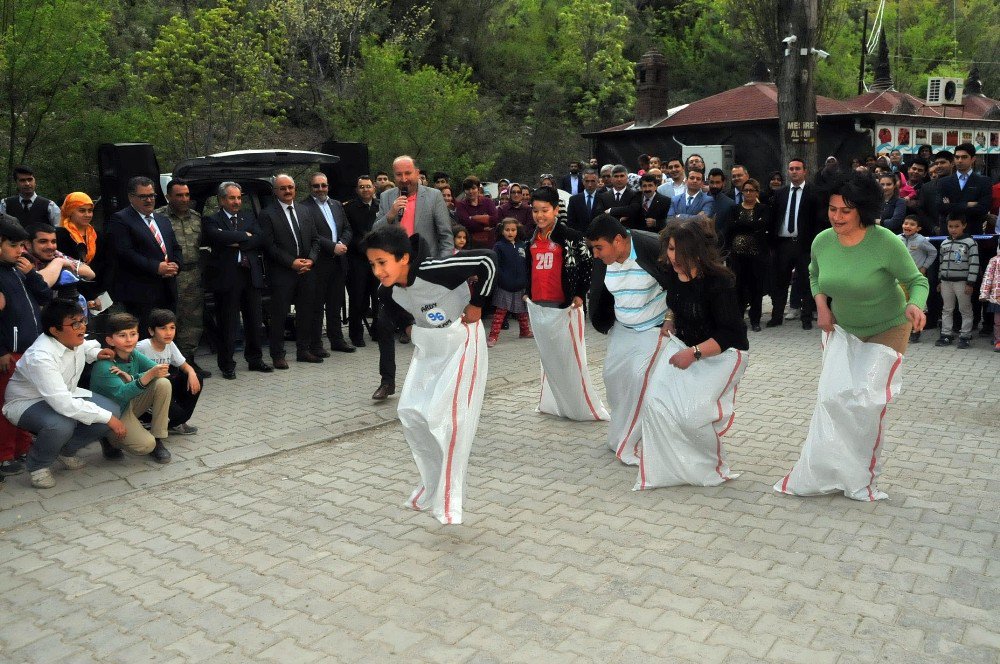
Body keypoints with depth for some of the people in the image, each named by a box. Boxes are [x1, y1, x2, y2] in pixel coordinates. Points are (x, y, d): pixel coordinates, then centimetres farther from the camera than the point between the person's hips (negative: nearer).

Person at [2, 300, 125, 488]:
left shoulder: (76, 339, -11)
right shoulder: (40, 357, -34)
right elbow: (64, 404, -40)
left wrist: (96, 352, -4)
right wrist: (107, 418, -38)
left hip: (64, 394, 8)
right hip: (26, 403, -8)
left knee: (112, 410, -14)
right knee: (61, 425, -39)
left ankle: (66, 451, 10)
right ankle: (37, 466, -6)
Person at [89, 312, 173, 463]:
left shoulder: (134, 355, -5)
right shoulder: (103, 365, -25)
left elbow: (160, 371, -15)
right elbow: (122, 393, -38)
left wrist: (131, 378, -29)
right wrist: (149, 375, -52)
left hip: (129, 406, 7)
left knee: (163, 383, -17)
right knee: (146, 445, -28)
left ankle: (157, 439, -7)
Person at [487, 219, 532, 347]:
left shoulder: (522, 246, 8)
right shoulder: (499, 246, -5)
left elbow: (528, 265, 12)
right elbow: (496, 267, -10)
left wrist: (526, 282, 5)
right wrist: (502, 281, -20)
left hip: (520, 287, 4)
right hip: (504, 288, -4)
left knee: (522, 312, 17)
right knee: (500, 312, -5)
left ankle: (525, 331, 34)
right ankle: (493, 336, -3)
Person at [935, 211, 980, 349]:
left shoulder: (970, 242, -8)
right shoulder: (944, 243, 9)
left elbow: (974, 264, -10)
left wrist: (970, 283, -14)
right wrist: (940, 281, 15)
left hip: (962, 282, -5)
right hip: (946, 281, 5)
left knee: (965, 310, 3)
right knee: (946, 309, 11)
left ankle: (965, 336, 9)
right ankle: (946, 335, 18)